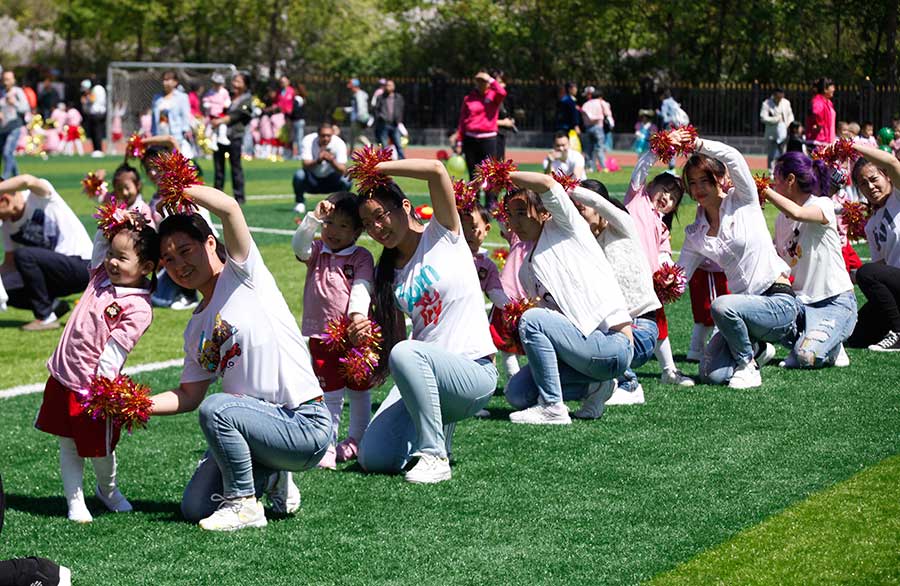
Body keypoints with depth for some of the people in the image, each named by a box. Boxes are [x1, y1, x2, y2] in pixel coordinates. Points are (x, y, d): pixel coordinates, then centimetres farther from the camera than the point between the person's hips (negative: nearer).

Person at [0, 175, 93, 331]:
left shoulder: (39, 196, -14)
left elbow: (27, 181, -38)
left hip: (81, 266, -8)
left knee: (23, 255, -27)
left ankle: (46, 317, -17)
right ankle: (54, 306, 9)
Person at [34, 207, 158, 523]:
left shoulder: (138, 308, -18)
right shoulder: (102, 276, 2)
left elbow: (114, 351, -22)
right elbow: (101, 240, 16)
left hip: (92, 387, -6)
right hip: (62, 378, 6)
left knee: (99, 448, 11)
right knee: (68, 445, 9)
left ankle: (108, 489, 38)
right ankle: (75, 502, 17)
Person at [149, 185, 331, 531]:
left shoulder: (242, 275, -4)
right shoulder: (196, 330, 15)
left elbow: (229, 208, -20)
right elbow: (189, 395, 17)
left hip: (306, 424, -8)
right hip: (266, 422, 8)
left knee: (215, 409, -30)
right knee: (194, 508, -2)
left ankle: (244, 504, -10)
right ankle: (270, 478, 22)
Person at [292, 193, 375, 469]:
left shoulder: (361, 257, -3)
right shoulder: (317, 252, 5)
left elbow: (361, 288, -15)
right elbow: (299, 244, -16)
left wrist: (358, 313, -32)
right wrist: (314, 218, -27)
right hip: (321, 336, 1)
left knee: (359, 391, 13)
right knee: (330, 394, 1)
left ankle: (357, 440, 28)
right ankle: (327, 446, 0)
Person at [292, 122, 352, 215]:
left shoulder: (339, 144, -19)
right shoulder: (308, 140, -19)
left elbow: (342, 170, -28)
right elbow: (306, 165, -30)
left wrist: (332, 161, -48)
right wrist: (318, 161, -50)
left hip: (330, 179, 0)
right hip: (312, 181, 0)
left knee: (346, 180, -28)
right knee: (299, 175, -31)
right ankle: (300, 203, -4)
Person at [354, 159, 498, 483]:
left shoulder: (442, 235, -2)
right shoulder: (387, 273, 14)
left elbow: (436, 170, -18)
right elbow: (394, 336, 11)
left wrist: (374, 168, -11)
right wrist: (363, 334, -10)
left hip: (474, 372, -6)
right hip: (427, 372, 6)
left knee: (405, 354, -37)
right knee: (373, 459, -11)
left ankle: (435, 456, -22)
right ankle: (435, 428, 19)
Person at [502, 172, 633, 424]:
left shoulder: (564, 228, 0)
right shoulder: (526, 271, 19)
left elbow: (548, 183, -18)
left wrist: (505, 176, -8)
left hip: (614, 344, -8)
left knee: (532, 319, -25)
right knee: (516, 393, -4)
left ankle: (552, 407, -18)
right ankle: (594, 386, 8)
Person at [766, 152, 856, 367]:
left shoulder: (824, 205, -8)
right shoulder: (781, 219, 13)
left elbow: (796, 213, -30)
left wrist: (764, 190, -21)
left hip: (835, 300, -6)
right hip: (799, 300, 6)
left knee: (808, 357, -28)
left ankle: (832, 345, 7)